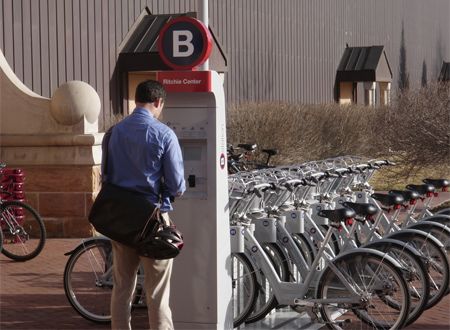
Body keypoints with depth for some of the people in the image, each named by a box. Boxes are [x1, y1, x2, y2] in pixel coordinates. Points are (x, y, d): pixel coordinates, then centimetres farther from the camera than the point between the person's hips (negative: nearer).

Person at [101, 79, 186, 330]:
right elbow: (177, 187, -10)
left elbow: (105, 179, 10)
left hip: (119, 216, 5)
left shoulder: (114, 131, 4)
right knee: (157, 291, 2)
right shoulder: (164, 134, -11)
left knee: (122, 287, 13)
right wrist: (176, 190, 12)